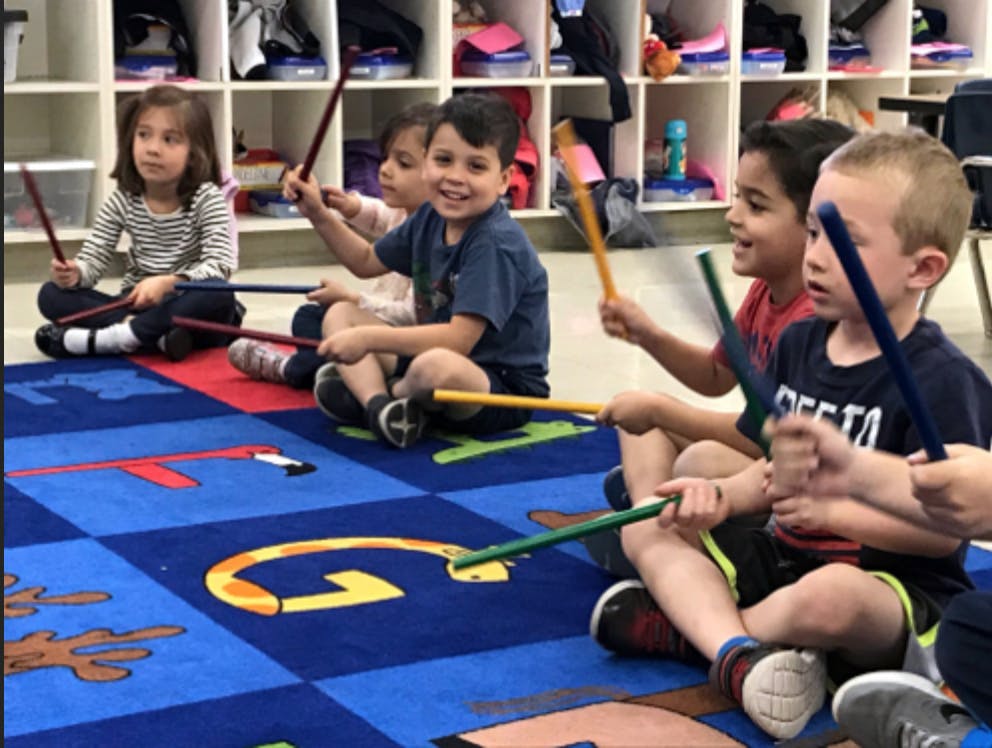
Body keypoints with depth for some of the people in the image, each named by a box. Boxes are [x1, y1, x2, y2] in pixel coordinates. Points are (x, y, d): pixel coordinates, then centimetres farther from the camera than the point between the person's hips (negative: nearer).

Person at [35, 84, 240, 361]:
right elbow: (93, 258, -1)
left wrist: (168, 283, -37)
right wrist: (75, 273, -26)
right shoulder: (123, 201, 1)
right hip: (137, 306, 4)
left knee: (220, 296, -37)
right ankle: (157, 335, -30)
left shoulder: (207, 198, -9)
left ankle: (105, 339, -34)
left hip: (188, 312, -3)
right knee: (51, 295, -14)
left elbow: (219, 266, -20)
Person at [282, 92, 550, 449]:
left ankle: (366, 390, -5)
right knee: (340, 315, 7)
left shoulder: (497, 242, -23)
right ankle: (379, 404, -20)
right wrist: (318, 214, 8)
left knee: (437, 366, -41)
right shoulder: (430, 218, 3)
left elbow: (460, 338, -30)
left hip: (504, 392, -9)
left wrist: (369, 337, -30)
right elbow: (367, 262, 21)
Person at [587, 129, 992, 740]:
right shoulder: (798, 343, 5)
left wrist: (830, 510, -25)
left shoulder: (940, 379, -17)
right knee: (647, 525, 0)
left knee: (830, 598, -41)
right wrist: (724, 496, -8)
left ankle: (688, 625, -11)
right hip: (789, 555, 8)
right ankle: (736, 654, -26)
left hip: (900, 590, -8)